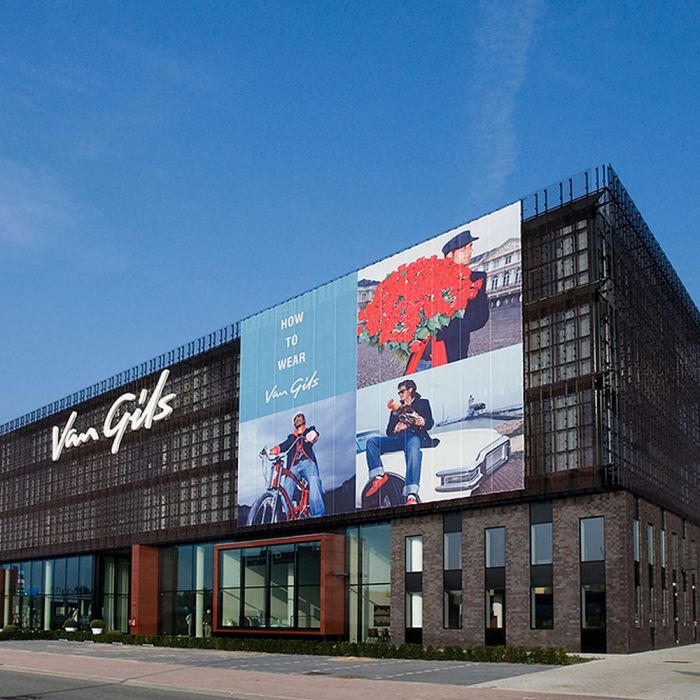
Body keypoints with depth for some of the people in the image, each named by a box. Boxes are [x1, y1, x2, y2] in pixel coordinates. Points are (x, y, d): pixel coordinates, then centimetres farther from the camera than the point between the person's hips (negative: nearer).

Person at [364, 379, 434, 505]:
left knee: (412, 450, -41)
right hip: (399, 437, 6)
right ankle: (379, 475, -32)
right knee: (371, 442, -17)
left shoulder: (423, 403, 23)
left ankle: (412, 496, -58)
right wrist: (395, 429, -1)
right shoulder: (397, 408, 33)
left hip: (415, 435, -5)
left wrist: (424, 422, -16)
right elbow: (388, 431, 23)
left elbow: (430, 423, 9)